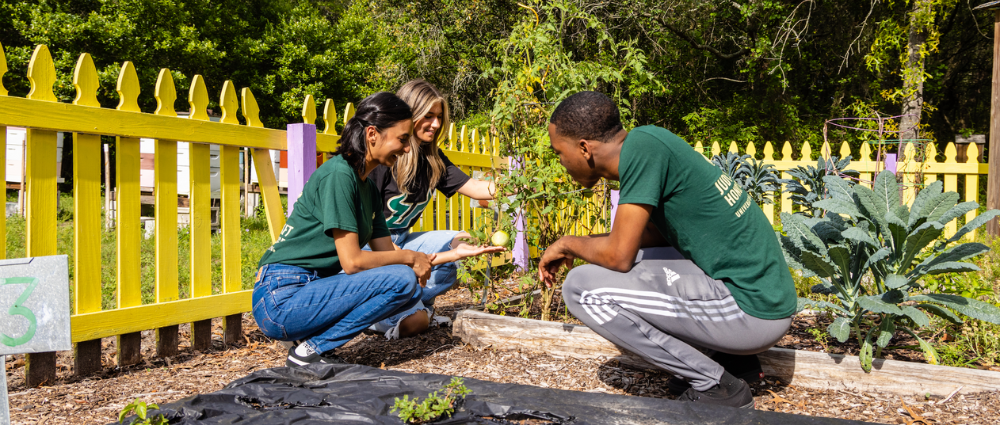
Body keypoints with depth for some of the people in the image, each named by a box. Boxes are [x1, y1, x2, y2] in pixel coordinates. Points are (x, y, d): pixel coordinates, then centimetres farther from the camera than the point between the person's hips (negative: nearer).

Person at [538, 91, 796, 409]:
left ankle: (715, 386, -3)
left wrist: (567, 244, 2)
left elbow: (619, 256, -18)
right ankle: (729, 356, 17)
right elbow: (655, 233, 22)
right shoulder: (650, 145, 9)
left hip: (751, 311, -9)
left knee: (582, 287, -12)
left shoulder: (641, 146, -17)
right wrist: (580, 248, 16)